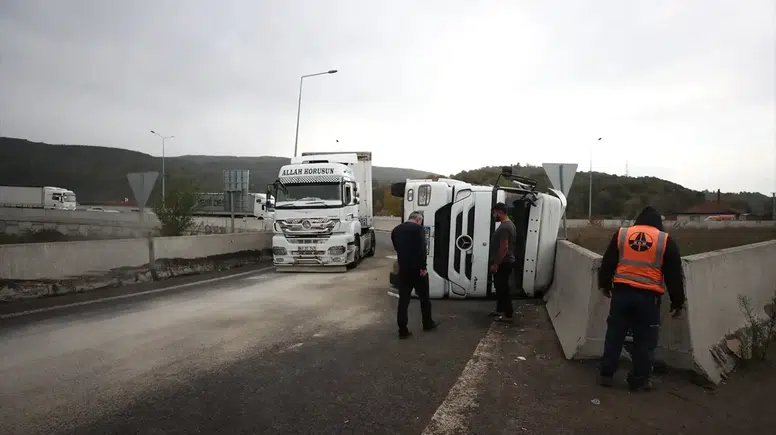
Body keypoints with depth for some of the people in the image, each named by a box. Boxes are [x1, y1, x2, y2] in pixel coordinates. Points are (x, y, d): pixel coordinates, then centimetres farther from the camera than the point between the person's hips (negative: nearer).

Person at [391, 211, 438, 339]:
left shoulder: (396, 230, 10)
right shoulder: (418, 229, -10)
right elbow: (422, 250, -20)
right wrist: (423, 267, -16)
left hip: (403, 269, 5)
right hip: (417, 269, -4)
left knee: (403, 300, 7)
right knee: (424, 297, 15)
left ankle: (403, 330, 7)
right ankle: (427, 323, 30)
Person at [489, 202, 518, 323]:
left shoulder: (504, 227, -22)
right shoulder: (508, 224, 12)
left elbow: (504, 247, -25)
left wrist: (495, 264, -21)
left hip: (503, 263, -11)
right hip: (504, 262, 11)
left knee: (503, 288, -4)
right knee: (499, 287, 19)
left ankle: (508, 315, 3)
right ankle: (500, 310, 29)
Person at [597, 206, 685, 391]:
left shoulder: (621, 234, 6)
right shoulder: (665, 240, 1)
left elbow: (607, 263, 10)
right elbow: (674, 275, 3)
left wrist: (604, 284, 23)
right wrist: (677, 302, 10)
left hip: (621, 292, 2)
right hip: (648, 297, -2)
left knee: (614, 335, 11)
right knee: (644, 340, 9)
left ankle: (606, 375, 16)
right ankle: (639, 381, 16)